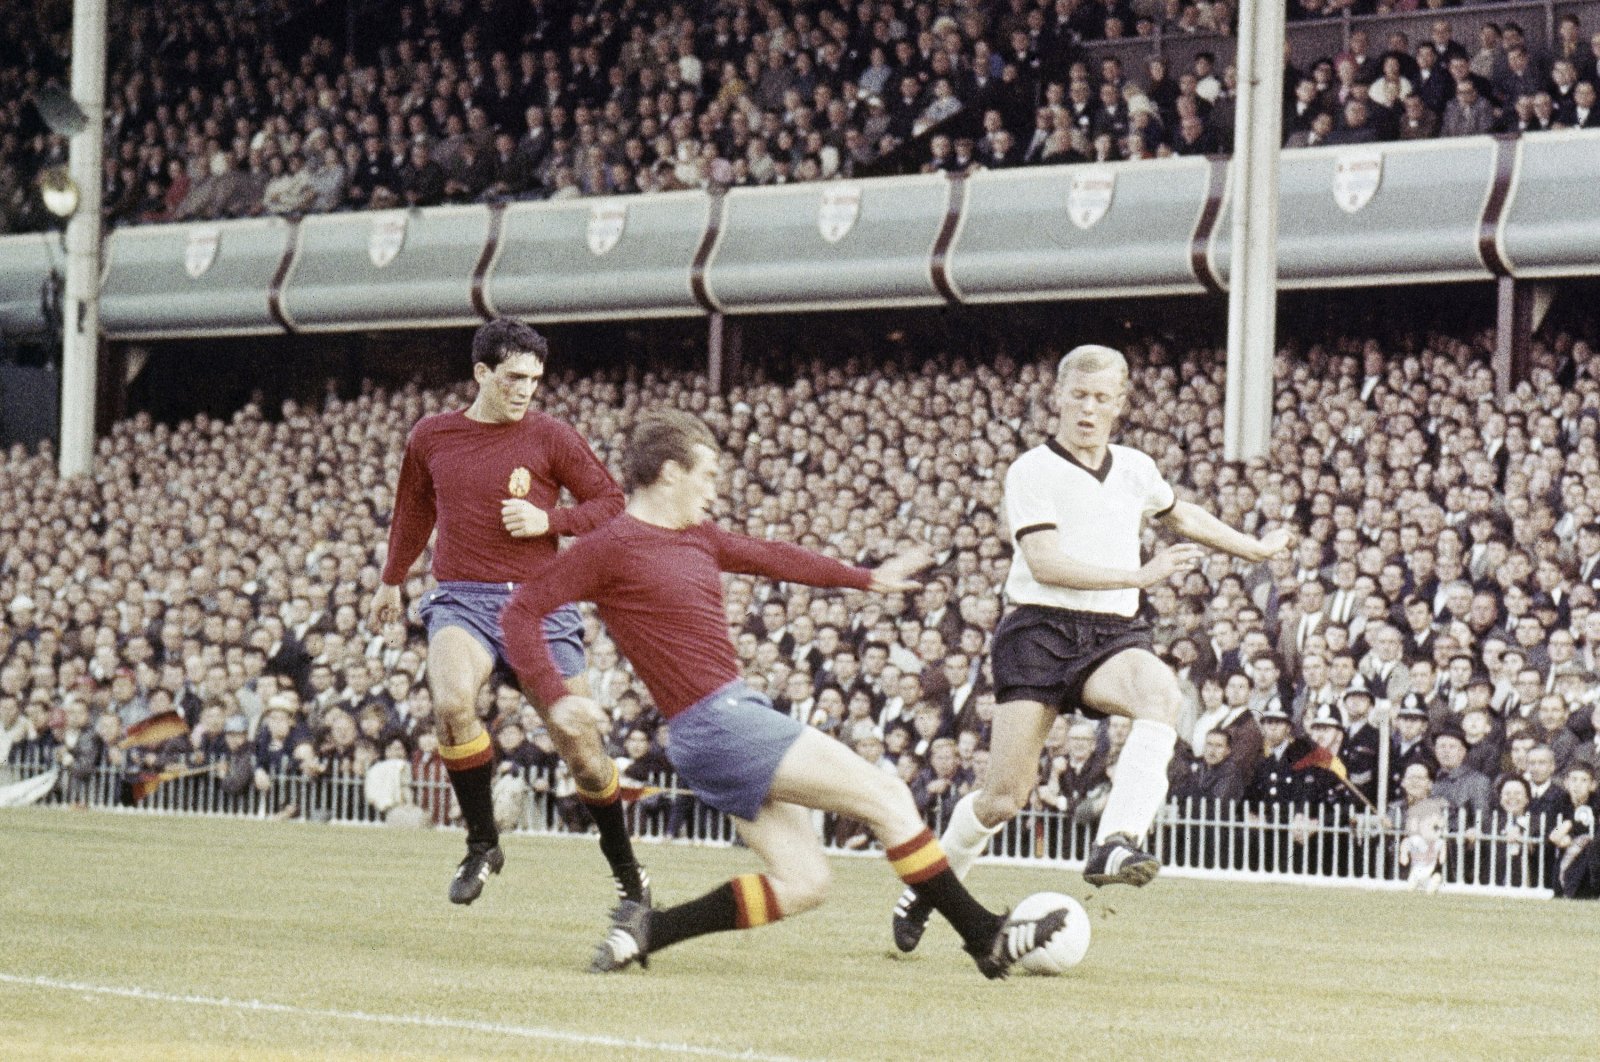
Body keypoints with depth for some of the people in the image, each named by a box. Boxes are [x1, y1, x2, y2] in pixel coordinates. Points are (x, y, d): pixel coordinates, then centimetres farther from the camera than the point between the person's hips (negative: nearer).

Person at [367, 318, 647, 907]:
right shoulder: (431, 437, 7)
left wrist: (548, 520, -12)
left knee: (578, 738, -1)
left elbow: (611, 504, 4)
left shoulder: (550, 437, 1)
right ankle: (482, 844, -11)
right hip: (462, 599, 0)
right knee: (452, 703, -30)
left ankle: (625, 867, 22)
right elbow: (413, 511, 25)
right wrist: (391, 582, 36)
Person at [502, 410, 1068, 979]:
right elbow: (522, 611, -8)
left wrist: (866, 578, 38)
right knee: (885, 796, -7)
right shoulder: (613, 546, -8)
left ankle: (647, 929, 5)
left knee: (802, 883, 7)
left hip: (742, 715, 10)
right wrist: (557, 697, -19)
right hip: (713, 724, -10)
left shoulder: (697, 537, 16)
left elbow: (771, 558, 31)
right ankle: (985, 936, 0)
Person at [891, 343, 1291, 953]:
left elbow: (1181, 516, 36)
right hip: (1040, 632, -4)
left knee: (1162, 692, -33)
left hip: (1113, 636, 4)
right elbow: (1044, 562, -17)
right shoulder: (1032, 472, -4)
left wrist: (1255, 549, 42)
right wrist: (1139, 576, -22)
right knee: (1004, 798, -7)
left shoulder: (1135, 469, 13)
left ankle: (1114, 846, -42)